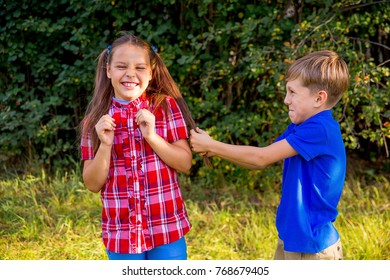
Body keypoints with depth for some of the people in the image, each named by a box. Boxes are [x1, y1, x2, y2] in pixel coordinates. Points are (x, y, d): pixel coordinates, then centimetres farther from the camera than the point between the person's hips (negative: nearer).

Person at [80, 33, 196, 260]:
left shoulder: (167, 106, -3)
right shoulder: (97, 119, 0)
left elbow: (185, 163, -4)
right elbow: (93, 184, 0)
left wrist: (152, 136, -18)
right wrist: (105, 145, -15)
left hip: (166, 228, -1)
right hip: (121, 232, 1)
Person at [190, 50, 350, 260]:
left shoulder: (321, 130, -22)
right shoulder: (299, 128, 9)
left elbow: (262, 157, -19)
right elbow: (262, 161, 12)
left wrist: (211, 146, -10)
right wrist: (214, 149, 0)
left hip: (312, 246, -9)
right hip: (289, 240, 10)